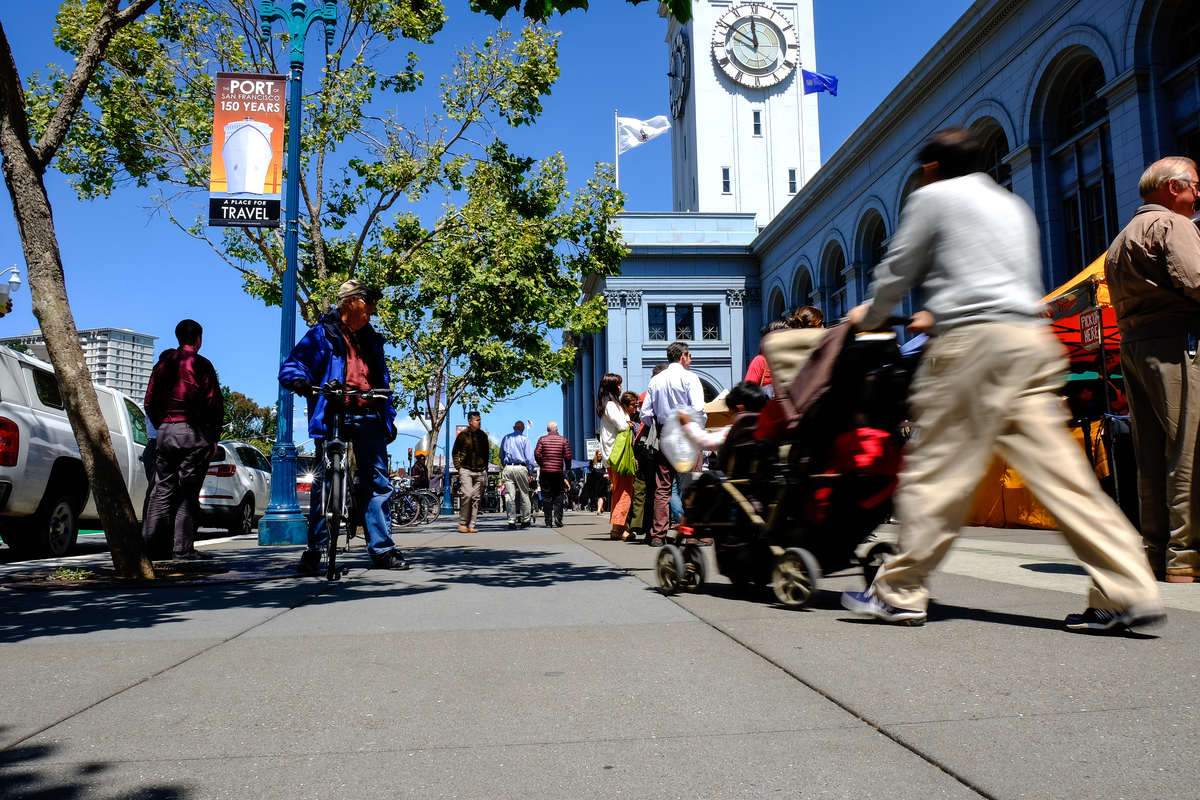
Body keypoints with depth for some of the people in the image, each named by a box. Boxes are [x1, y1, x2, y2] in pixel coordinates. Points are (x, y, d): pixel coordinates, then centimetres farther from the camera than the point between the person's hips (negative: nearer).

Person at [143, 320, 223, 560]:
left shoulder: (163, 364, 13)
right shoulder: (201, 364, -3)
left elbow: (150, 402, 14)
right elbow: (214, 403, -7)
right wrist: (215, 436, 0)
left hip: (165, 432, 5)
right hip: (194, 432, -5)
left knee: (162, 489, 8)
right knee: (188, 491, -4)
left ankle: (153, 545, 7)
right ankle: (184, 547, -5)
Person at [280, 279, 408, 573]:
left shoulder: (373, 339, 22)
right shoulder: (322, 333, 6)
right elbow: (291, 365, 0)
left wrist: (389, 417, 20)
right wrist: (298, 379, -23)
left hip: (369, 420, 5)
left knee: (379, 483, 1)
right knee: (324, 483, -4)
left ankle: (383, 550, 7)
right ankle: (315, 550, 5)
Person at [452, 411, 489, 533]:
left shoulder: (483, 436, 11)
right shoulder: (463, 435, 0)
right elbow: (455, 452, 8)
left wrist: (485, 468, 12)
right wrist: (458, 466, -2)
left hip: (480, 471, 4)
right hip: (466, 470, -4)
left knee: (476, 498, 1)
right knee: (468, 494, -17)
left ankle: (471, 525, 6)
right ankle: (462, 523, -3)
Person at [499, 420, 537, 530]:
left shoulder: (506, 438, 13)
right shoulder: (524, 439, 1)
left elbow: (501, 456, 17)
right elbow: (529, 457, -3)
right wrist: (530, 471, 2)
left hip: (507, 468, 3)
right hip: (521, 467, -3)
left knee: (509, 496, 1)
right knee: (524, 494, 8)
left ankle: (511, 521, -3)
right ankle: (525, 520, 14)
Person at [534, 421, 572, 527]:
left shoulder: (542, 440, 2)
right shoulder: (563, 440, 3)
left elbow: (537, 454, -5)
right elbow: (568, 456, -3)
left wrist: (542, 464, 10)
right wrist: (567, 467, 12)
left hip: (545, 471, 0)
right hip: (558, 471, 0)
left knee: (546, 496, 4)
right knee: (558, 495, 8)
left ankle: (548, 521, 2)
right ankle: (557, 518, -6)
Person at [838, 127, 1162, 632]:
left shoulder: (933, 197, 8)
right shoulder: (1012, 204, 28)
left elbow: (899, 269, 10)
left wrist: (870, 316, 29)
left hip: (973, 340, -7)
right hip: (1030, 340, 7)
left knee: (935, 470, -4)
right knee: (1056, 467, 4)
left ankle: (899, 594, 2)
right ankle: (1128, 593, 1)